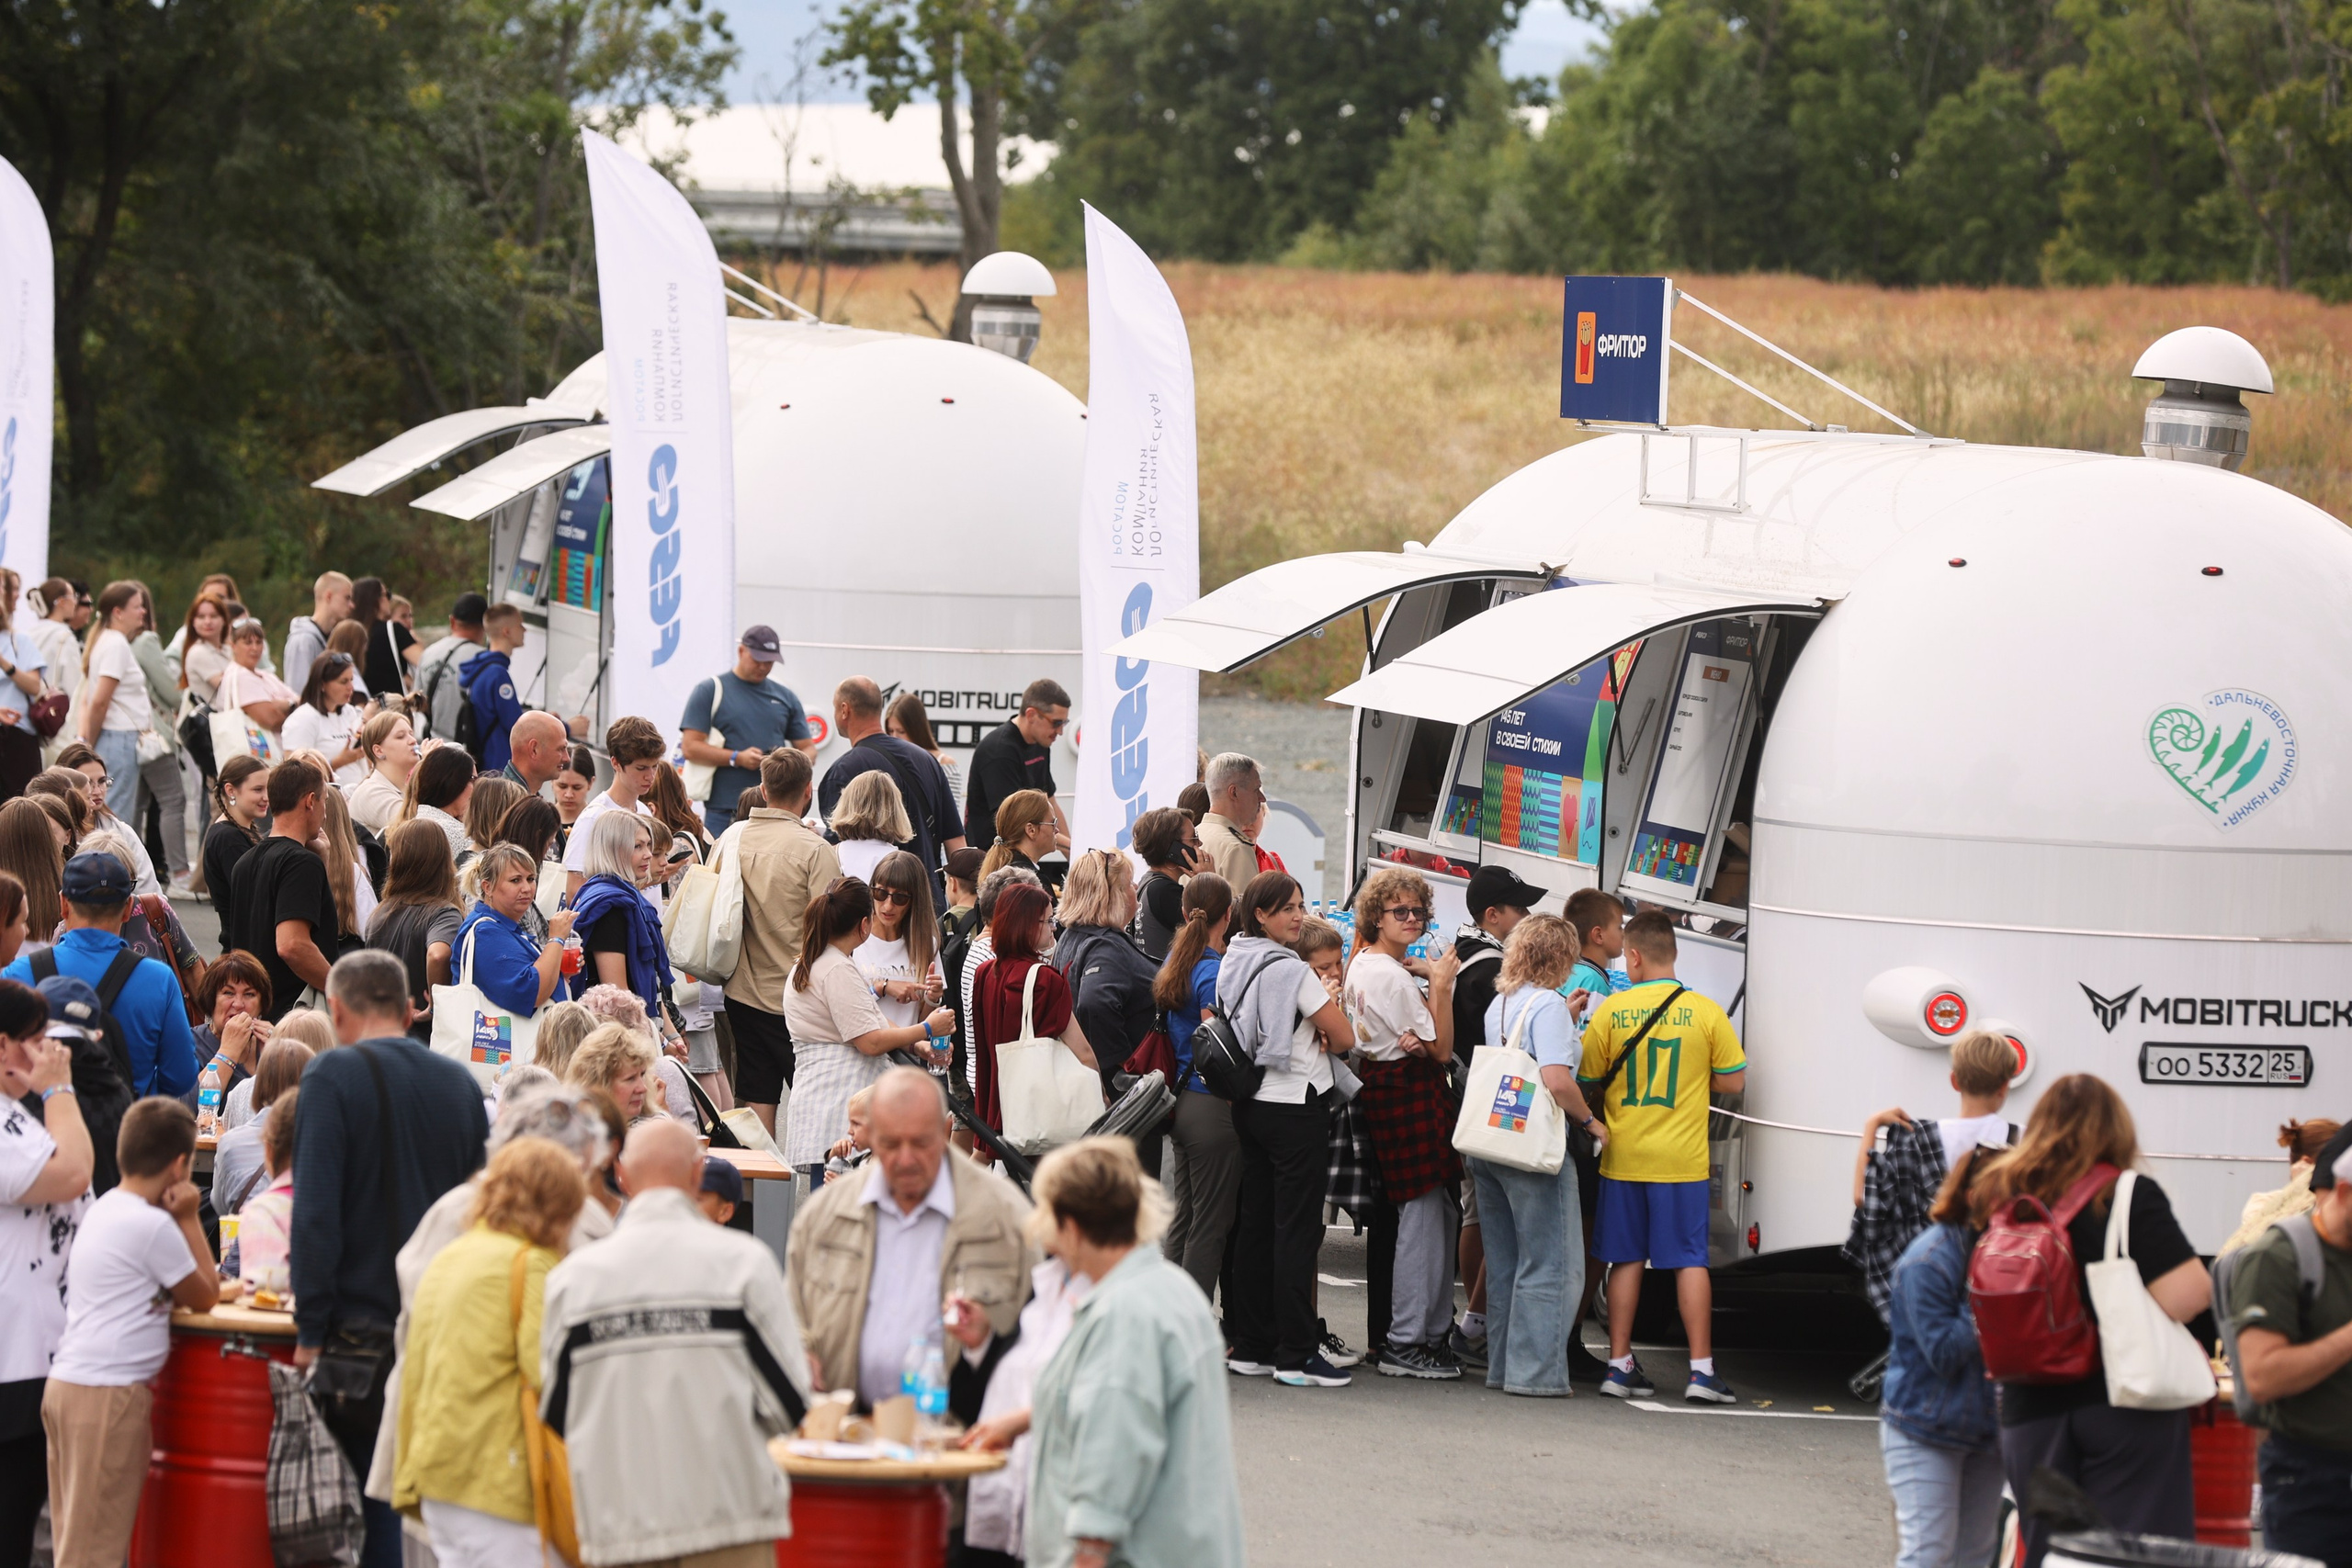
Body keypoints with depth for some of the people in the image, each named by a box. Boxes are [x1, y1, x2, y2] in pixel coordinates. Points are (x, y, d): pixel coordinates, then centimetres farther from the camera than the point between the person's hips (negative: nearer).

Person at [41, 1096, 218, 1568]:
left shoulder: (101, 1211, 16)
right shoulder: (153, 1225, -12)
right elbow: (204, 1298, 1)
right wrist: (189, 1219, 4)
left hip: (66, 1385, 9)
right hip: (108, 1394, -9)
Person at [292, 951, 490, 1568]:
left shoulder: (335, 1076, -7)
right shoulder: (459, 1083, 9)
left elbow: (316, 1212, -14)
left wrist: (309, 1330, -11)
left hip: (365, 1326, -5)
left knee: (374, 1506, 1)